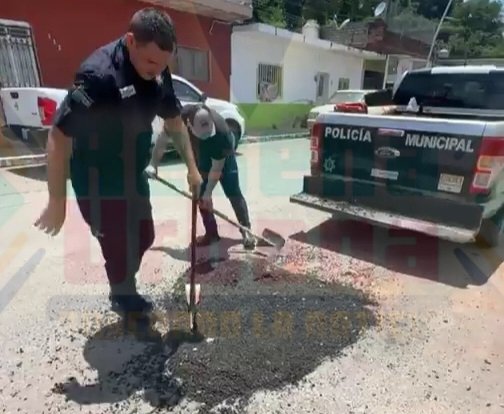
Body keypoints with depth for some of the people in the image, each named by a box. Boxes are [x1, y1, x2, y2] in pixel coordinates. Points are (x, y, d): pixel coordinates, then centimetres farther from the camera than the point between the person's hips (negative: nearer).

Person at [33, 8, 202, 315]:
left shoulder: (159, 72, -5)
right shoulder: (99, 75, -27)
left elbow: (174, 121, 9)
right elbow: (59, 137, -24)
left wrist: (192, 167, 9)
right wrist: (57, 202, -20)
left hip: (134, 177, 8)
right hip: (100, 187, -8)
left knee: (143, 240, 22)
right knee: (122, 253, 3)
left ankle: (124, 295, 48)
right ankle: (126, 302, 33)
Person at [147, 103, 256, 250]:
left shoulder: (221, 133, -42)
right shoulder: (180, 117, -35)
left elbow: (217, 168, -32)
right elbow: (163, 139, -17)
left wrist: (208, 192, -28)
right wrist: (153, 164, -20)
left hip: (222, 156, -3)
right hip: (199, 156, 4)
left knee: (233, 192, -7)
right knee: (200, 194, 0)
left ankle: (246, 231, 3)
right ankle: (211, 233, 11)